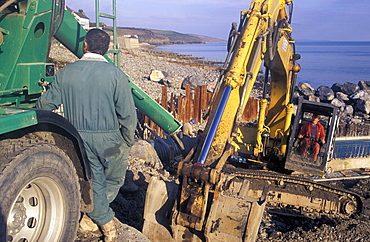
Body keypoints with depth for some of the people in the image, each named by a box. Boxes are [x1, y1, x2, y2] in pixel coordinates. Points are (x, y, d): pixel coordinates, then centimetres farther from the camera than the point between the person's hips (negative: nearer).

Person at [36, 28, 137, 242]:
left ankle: (105, 222, 25)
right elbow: (128, 114, -14)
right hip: (109, 138, -3)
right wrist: (129, 141, 0)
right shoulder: (115, 74, -13)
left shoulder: (66, 73, -4)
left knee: (93, 182, 17)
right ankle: (95, 217, 26)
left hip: (79, 138, 3)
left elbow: (45, 105, 2)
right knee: (114, 180, 21)